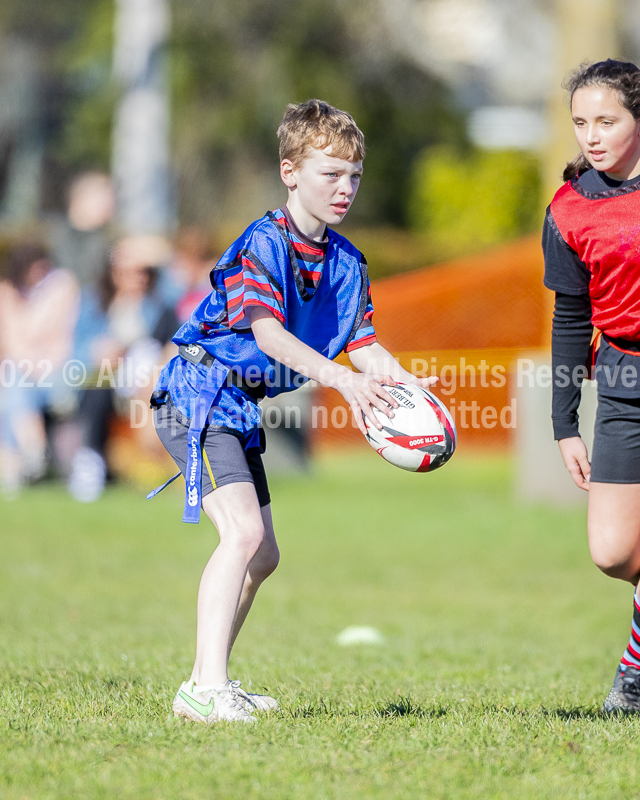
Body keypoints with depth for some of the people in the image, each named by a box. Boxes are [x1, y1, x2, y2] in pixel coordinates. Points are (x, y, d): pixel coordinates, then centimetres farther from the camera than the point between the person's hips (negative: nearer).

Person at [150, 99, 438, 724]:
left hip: (241, 409, 10)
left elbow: (363, 346, 2)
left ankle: (209, 684, 26)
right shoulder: (262, 244, -18)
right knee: (243, 532, -24)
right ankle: (206, 688, -29)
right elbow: (268, 334, -30)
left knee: (262, 555, 15)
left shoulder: (346, 262, 7)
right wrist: (341, 379, -44)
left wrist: (405, 383, -20)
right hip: (198, 396, -10)